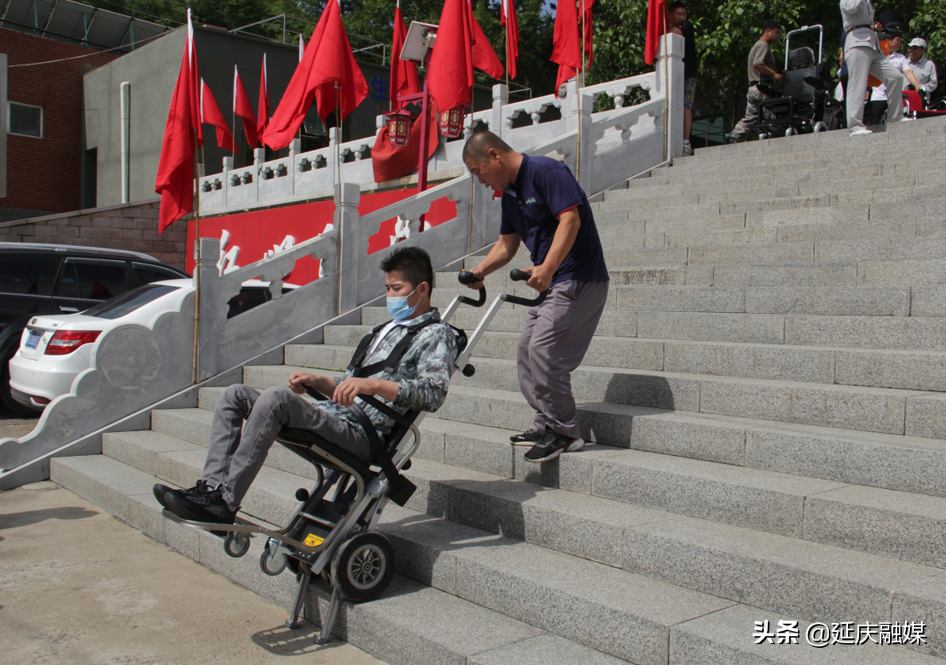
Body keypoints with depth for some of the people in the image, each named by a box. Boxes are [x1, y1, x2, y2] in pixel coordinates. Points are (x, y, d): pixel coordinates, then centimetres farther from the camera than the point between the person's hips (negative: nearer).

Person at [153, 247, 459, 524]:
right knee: (236, 395, 3)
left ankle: (224, 502, -26)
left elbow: (434, 392, -19)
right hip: (331, 417, 10)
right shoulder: (386, 330, 28)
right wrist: (318, 381, 13)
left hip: (361, 436, -9)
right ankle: (212, 486, -11)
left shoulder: (436, 335, 0)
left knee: (276, 397, -30)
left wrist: (373, 385, -29)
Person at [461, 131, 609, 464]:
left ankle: (564, 432, -5)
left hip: (579, 279, -10)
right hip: (551, 283, 10)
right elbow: (507, 244, 18)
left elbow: (571, 219, -24)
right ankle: (546, 424, 17)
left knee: (544, 349, -16)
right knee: (526, 350, 9)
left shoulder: (546, 171, -13)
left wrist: (547, 268, -35)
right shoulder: (509, 193, 15)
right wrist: (480, 270, 1)